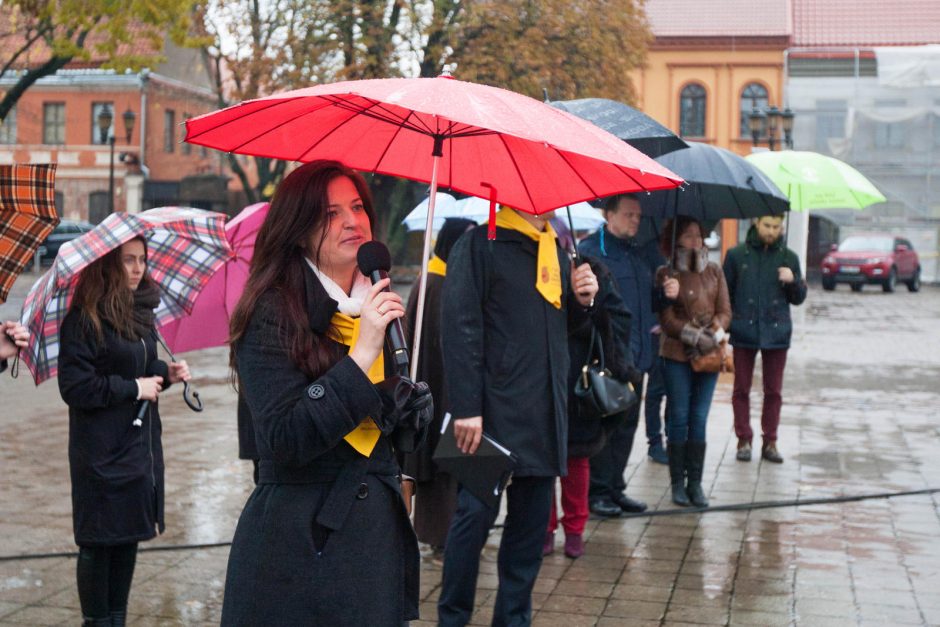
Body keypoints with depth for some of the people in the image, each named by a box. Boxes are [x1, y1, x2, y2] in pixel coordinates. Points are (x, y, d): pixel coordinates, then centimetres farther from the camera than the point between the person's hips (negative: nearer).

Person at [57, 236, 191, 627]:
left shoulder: (140, 310, 9)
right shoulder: (85, 318, -15)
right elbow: (74, 386, -18)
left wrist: (166, 373, 3)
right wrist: (134, 388, -16)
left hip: (142, 442, 8)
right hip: (102, 451, -7)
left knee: (129, 537, 14)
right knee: (98, 542, 4)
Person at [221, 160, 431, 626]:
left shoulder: (380, 306, 8)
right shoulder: (272, 315, -13)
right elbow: (285, 440, -22)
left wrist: (413, 409, -3)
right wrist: (362, 354, -26)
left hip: (378, 531, 6)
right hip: (301, 544, -6)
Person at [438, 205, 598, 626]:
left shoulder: (558, 250, 15)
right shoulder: (480, 244, -5)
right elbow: (460, 327, -12)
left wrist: (582, 300, 1)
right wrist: (466, 409, -18)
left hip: (544, 414, 6)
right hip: (493, 411, -6)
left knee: (532, 520, 10)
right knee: (476, 514, -1)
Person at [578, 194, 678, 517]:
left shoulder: (642, 253, 15)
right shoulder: (590, 251, -8)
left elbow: (651, 301, 23)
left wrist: (666, 292, 3)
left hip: (636, 355, 7)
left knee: (627, 425, 13)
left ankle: (615, 488, 24)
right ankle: (598, 491, 9)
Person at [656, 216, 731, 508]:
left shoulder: (714, 272, 10)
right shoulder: (666, 274, -2)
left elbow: (725, 310, 7)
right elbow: (667, 319, -7)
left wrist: (715, 333, -12)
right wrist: (695, 336, -17)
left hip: (709, 354, 3)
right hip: (677, 355, -3)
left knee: (699, 419, 5)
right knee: (679, 418, 1)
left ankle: (695, 483, 12)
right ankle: (678, 483, 11)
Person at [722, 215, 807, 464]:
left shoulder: (788, 257, 4)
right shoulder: (737, 255, -1)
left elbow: (799, 298, 8)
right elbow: (725, 294, 2)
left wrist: (793, 281, -13)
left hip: (776, 333, 1)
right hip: (744, 332, -1)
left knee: (773, 391, 8)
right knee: (741, 389, 6)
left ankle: (770, 441, 18)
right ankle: (744, 440, 17)